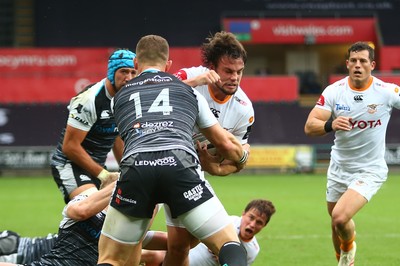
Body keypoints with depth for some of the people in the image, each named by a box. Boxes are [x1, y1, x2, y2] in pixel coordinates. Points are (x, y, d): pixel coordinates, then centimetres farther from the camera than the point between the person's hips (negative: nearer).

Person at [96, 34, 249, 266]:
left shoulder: (119, 96, 32)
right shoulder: (188, 90, 30)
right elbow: (225, 143, 37)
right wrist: (243, 158, 60)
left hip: (135, 165, 1)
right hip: (180, 164, -1)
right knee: (230, 246, 8)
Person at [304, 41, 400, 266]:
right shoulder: (334, 91, -9)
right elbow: (309, 127, -15)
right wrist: (330, 125, -35)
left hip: (370, 171, -4)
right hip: (339, 169, 4)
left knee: (340, 217, -22)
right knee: (337, 223, 15)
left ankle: (349, 248, 12)